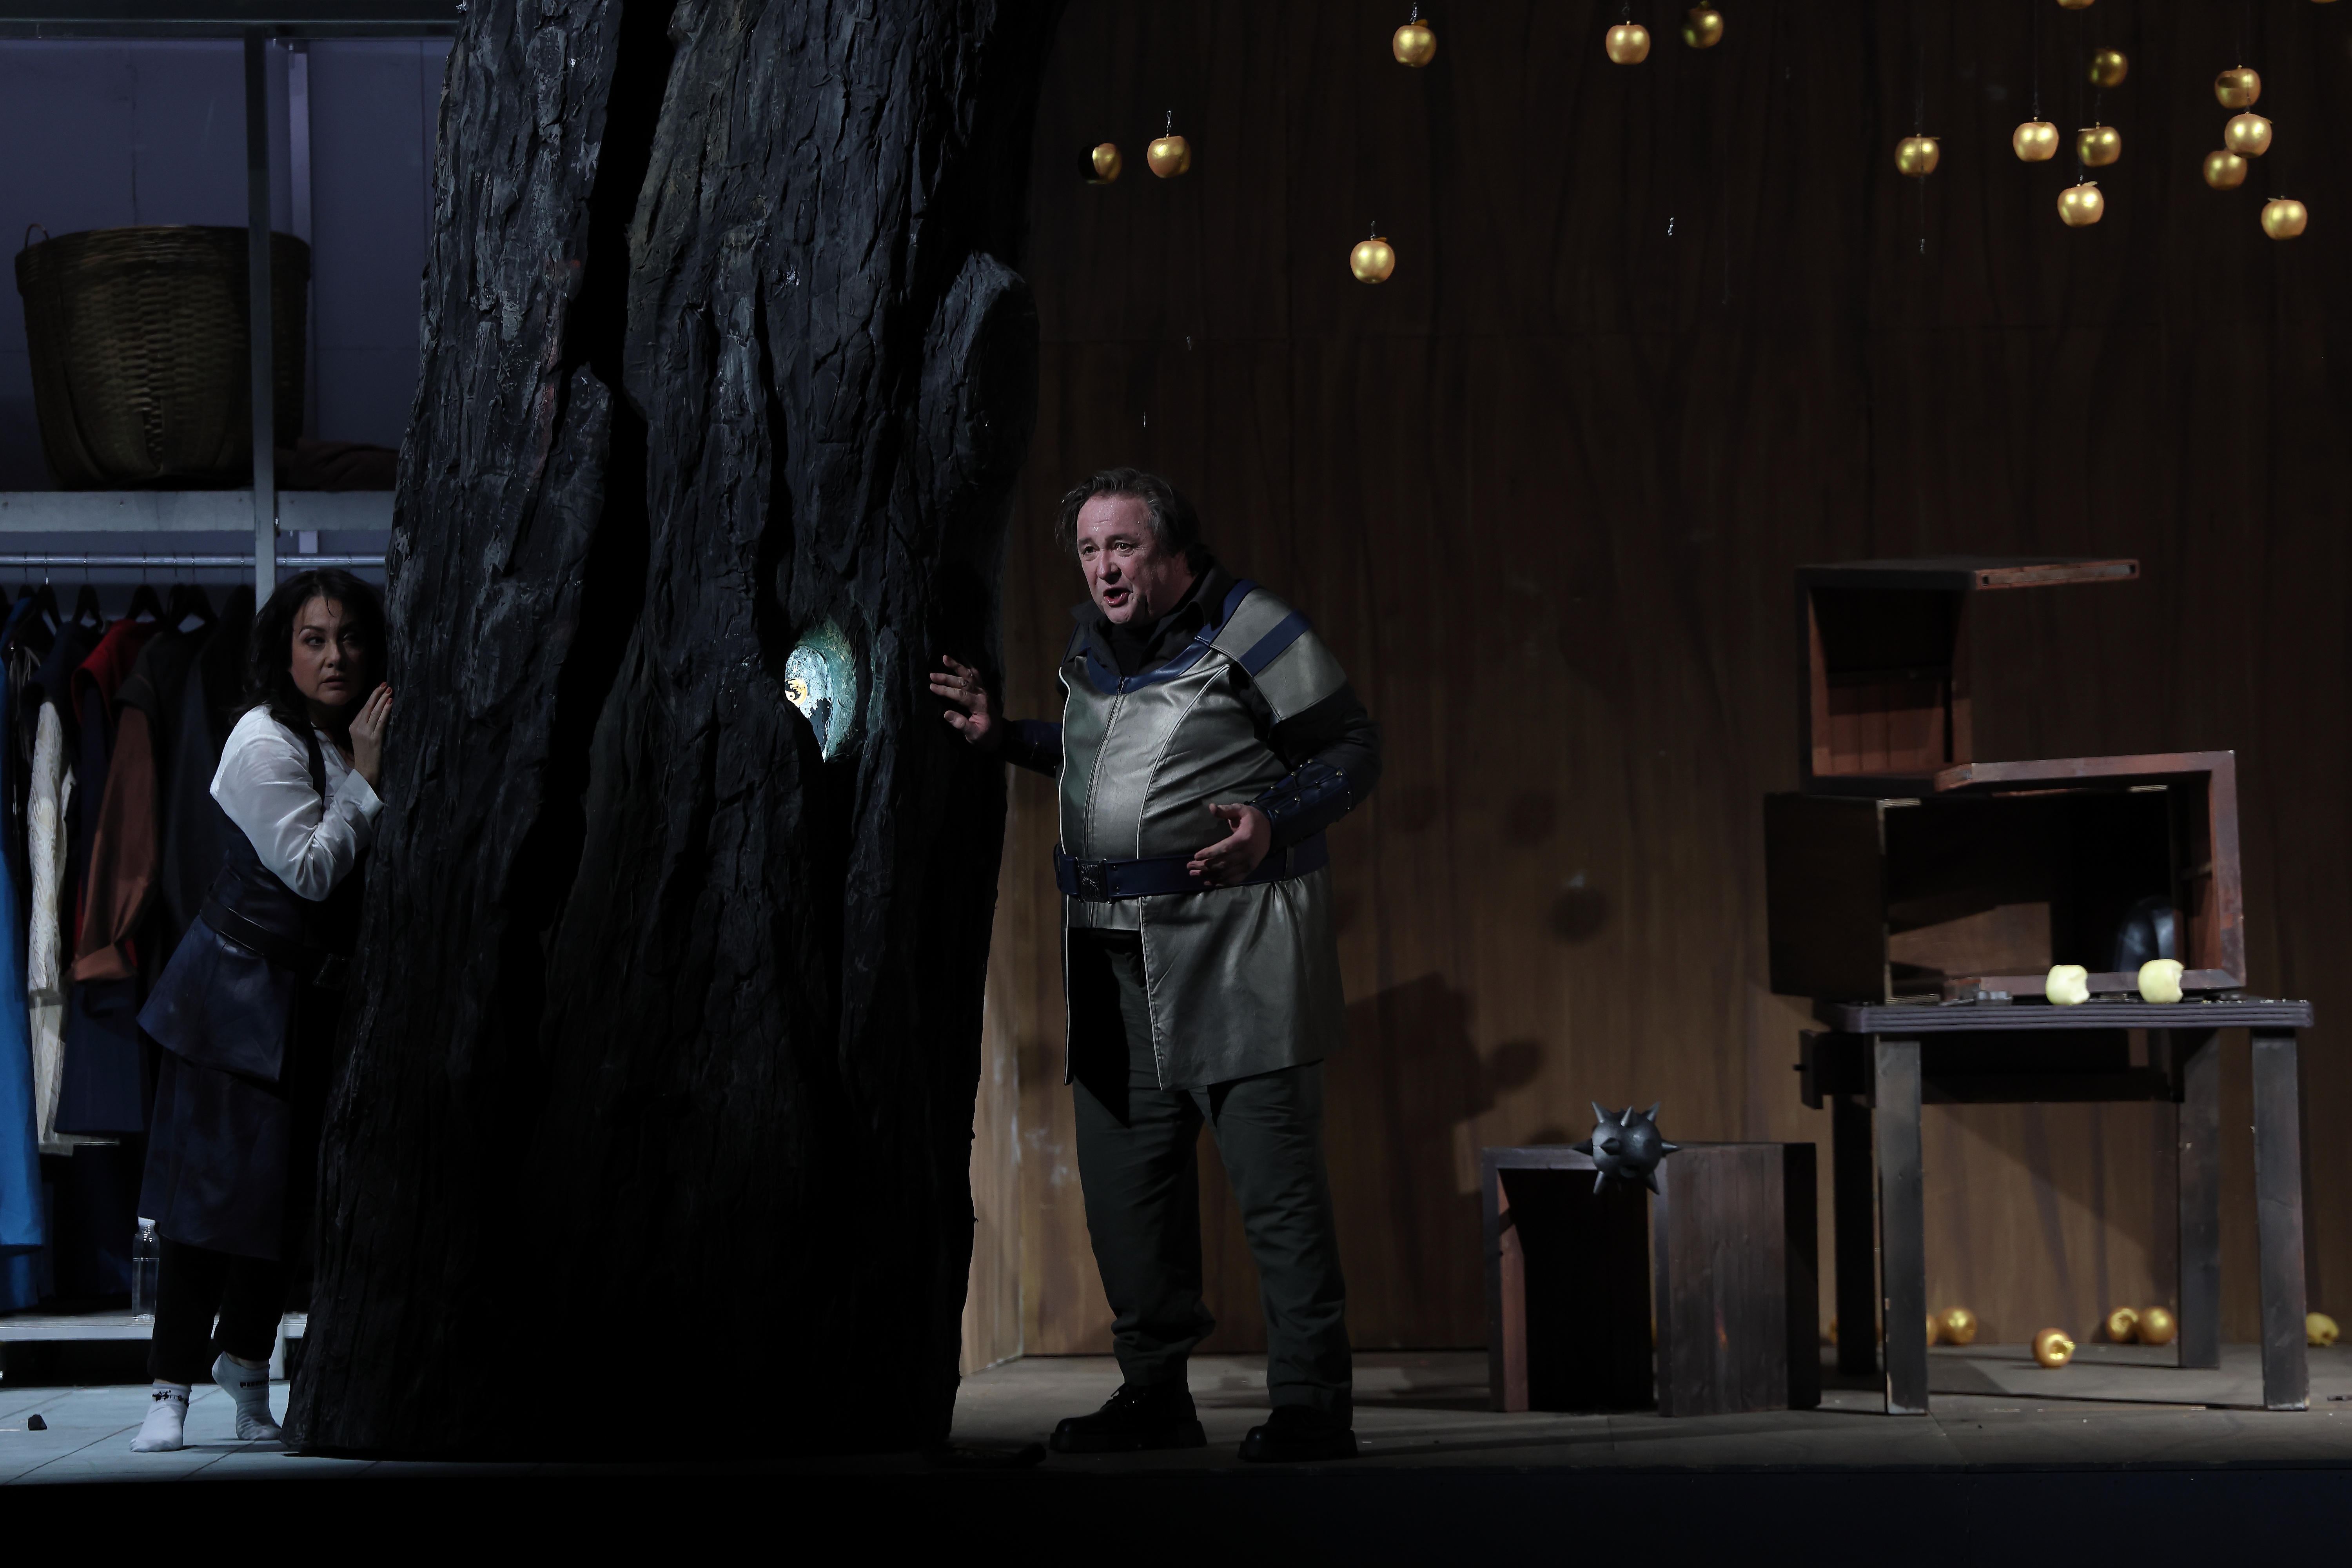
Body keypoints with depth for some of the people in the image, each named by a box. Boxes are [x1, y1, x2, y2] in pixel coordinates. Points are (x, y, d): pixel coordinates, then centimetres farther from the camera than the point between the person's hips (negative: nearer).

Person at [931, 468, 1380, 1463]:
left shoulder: (1249, 632, -6)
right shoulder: (1092, 644, 15)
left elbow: (1353, 749, -4)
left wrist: (1272, 821, -19)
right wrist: (1004, 736, 20)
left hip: (1233, 942, -7)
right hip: (1114, 953, 7)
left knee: (1275, 1177, -9)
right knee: (1124, 1177, 8)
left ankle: (1312, 1405, -6)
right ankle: (1155, 1393, 18)